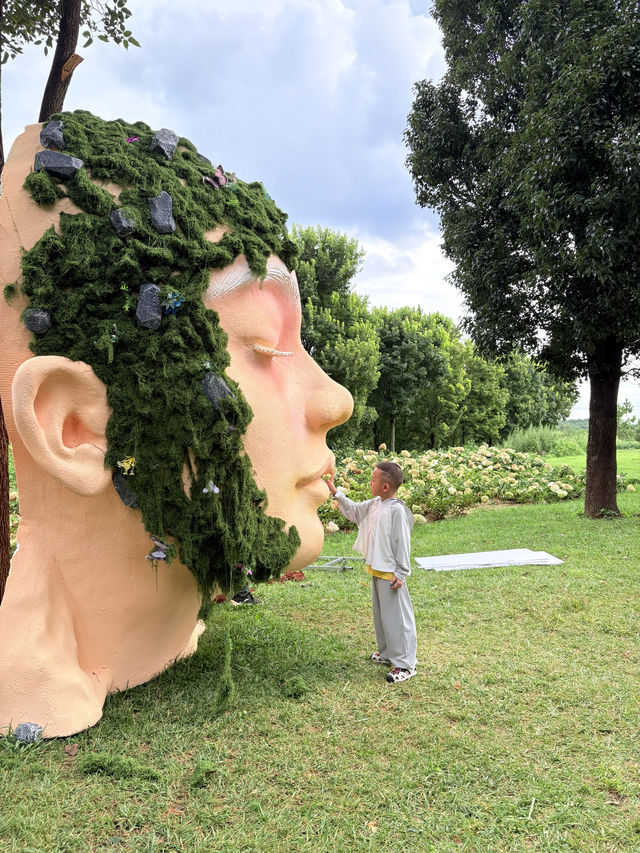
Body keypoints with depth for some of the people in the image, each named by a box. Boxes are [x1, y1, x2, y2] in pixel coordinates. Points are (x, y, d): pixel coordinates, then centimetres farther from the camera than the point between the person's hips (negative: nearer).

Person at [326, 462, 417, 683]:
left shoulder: (397, 510, -20)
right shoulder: (374, 505, 6)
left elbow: (402, 543, -19)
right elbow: (354, 510, 22)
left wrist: (400, 573, -17)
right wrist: (335, 493, 17)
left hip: (390, 574, -9)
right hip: (376, 570, 10)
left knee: (396, 617, -3)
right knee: (381, 614, 20)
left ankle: (405, 664, 6)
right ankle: (387, 653, 36)